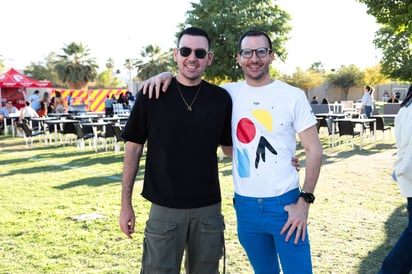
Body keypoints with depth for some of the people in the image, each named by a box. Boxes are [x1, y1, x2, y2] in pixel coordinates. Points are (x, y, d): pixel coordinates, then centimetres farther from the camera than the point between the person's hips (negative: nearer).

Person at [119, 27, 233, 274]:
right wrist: (126, 204, 0)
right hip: (164, 209, -2)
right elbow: (134, 148, 0)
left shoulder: (221, 98, 0)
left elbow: (229, 146, 10)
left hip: (209, 208, 2)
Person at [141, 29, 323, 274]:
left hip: (285, 204, -2)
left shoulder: (293, 96, -4)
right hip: (245, 206, 3)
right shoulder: (229, 94, 3)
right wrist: (167, 76, -5)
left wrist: (304, 201, -10)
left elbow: (314, 149, -3)